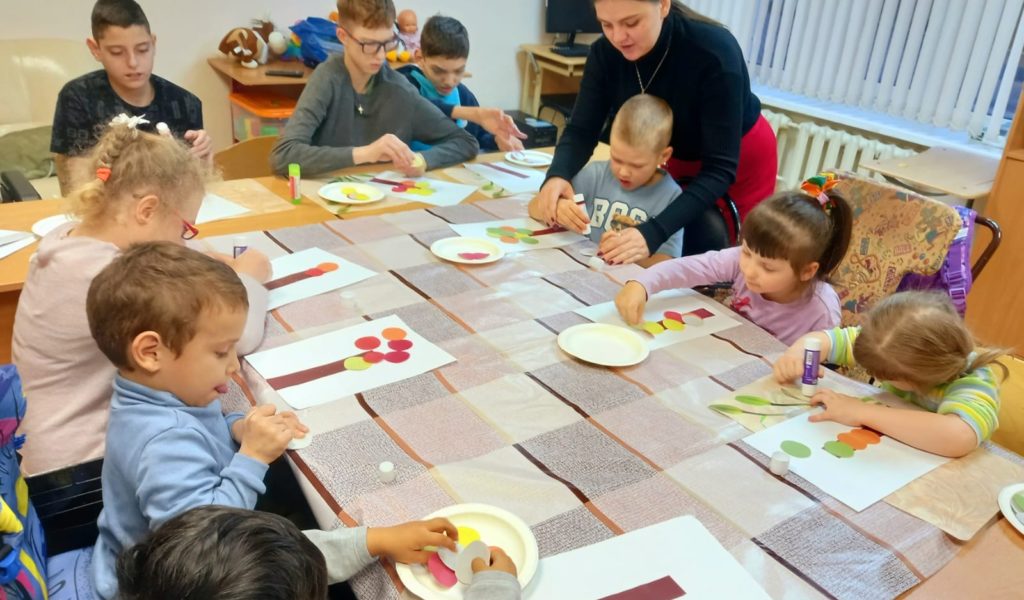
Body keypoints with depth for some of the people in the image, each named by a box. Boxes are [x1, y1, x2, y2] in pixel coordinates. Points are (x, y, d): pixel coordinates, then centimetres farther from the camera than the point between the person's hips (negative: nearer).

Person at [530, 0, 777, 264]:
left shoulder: (714, 50, -36)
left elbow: (720, 168, -37)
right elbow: (582, 130, -21)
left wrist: (653, 233, -51)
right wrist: (557, 176, -44)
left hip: (742, 157, -3)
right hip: (677, 156, 4)